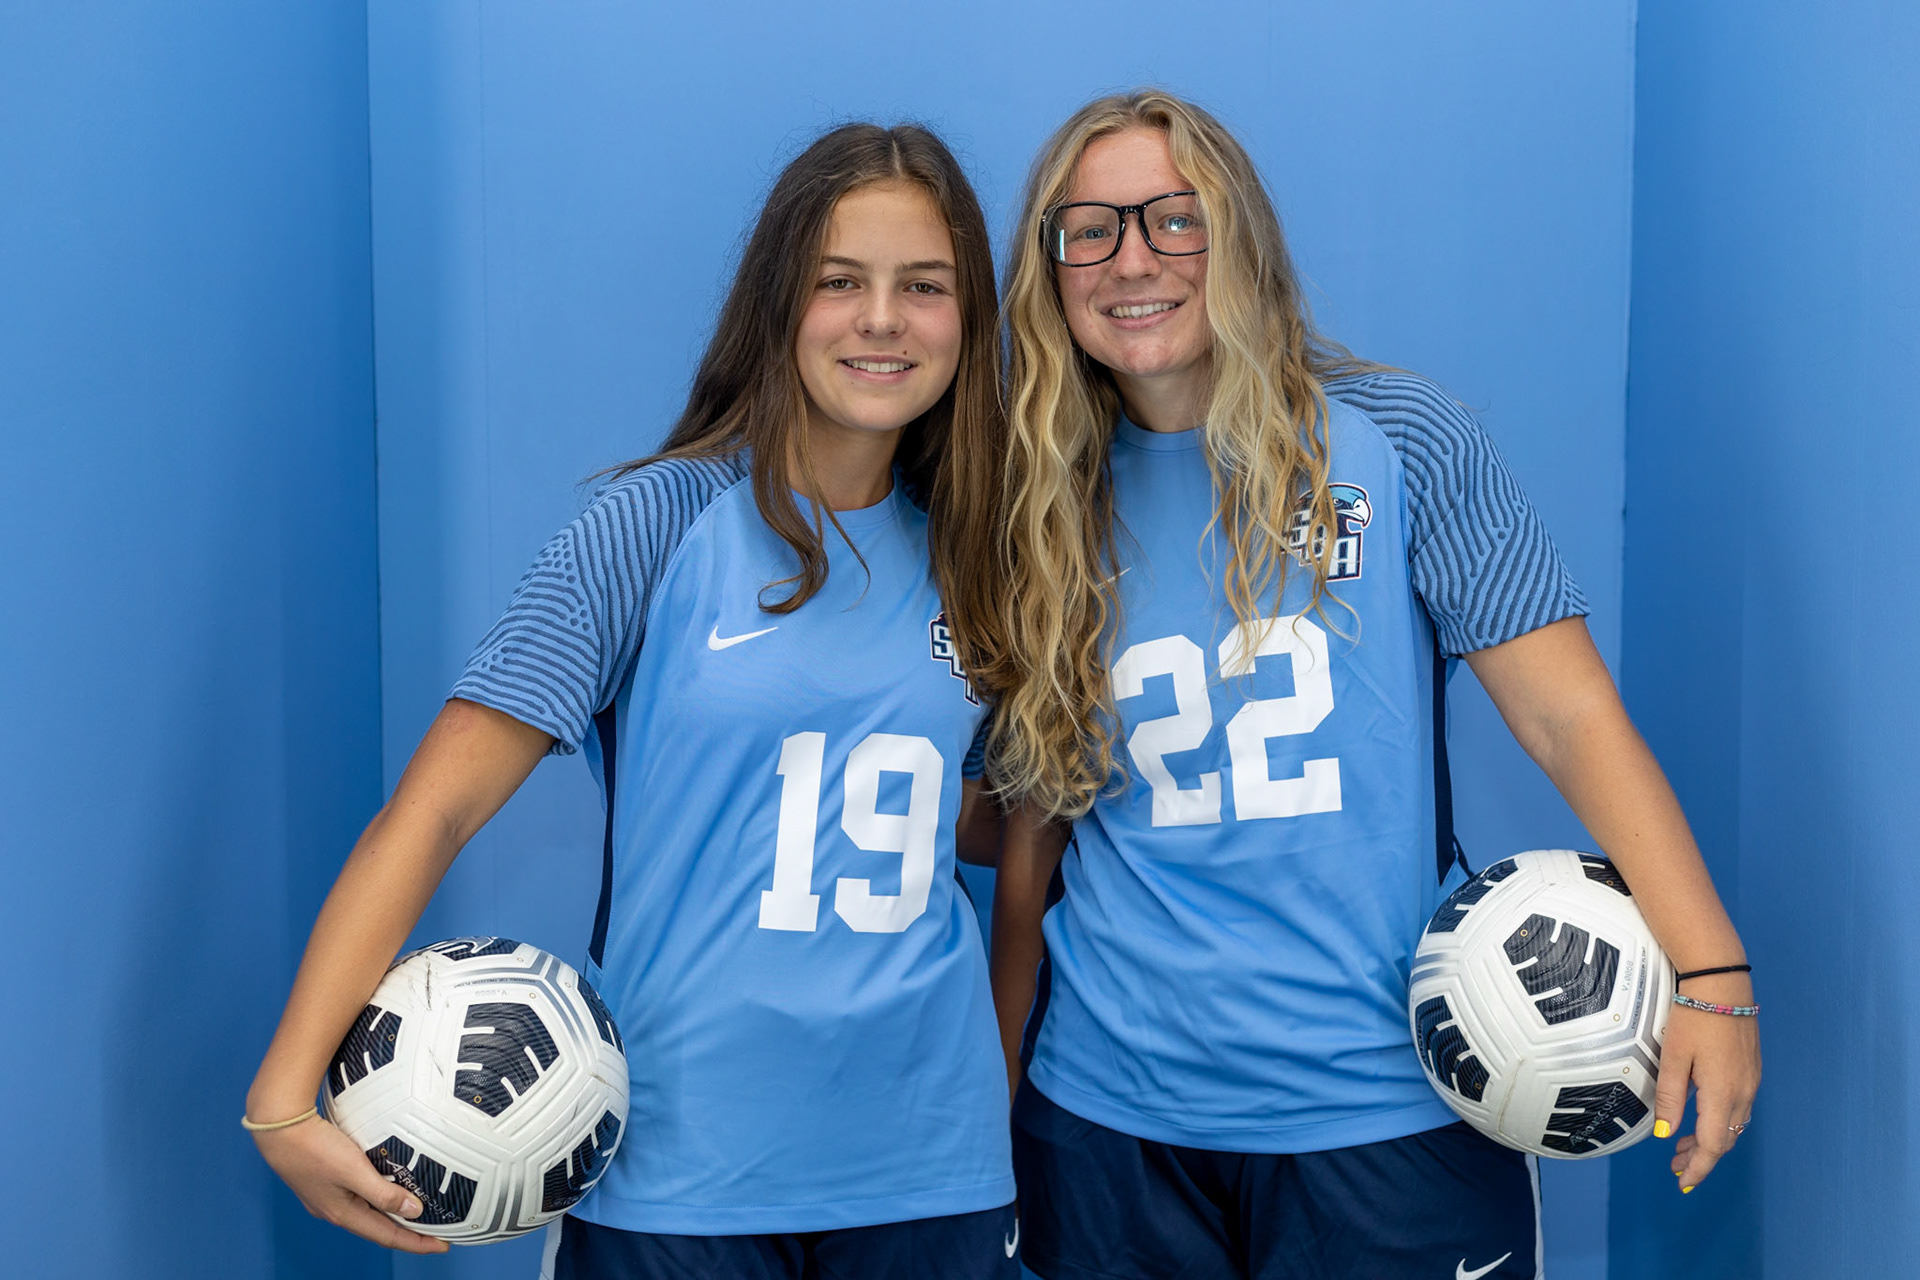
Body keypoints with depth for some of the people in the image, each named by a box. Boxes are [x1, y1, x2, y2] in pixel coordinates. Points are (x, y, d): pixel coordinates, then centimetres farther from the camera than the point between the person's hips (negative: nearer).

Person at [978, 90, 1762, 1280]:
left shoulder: (1396, 442, -4)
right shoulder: (1050, 506, 5)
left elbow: (1570, 716, -8)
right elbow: (1034, 828, 9)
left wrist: (1711, 974, -19)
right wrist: (998, 1094, 10)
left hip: (1390, 1105, -2)